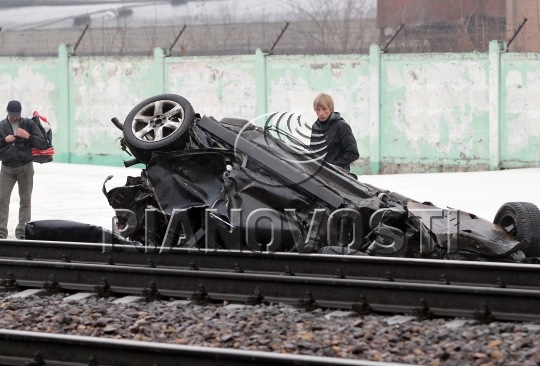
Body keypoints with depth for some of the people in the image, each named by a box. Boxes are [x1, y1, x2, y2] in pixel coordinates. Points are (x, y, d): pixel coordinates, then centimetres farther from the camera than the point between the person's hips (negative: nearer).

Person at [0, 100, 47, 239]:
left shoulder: (29, 124, 1)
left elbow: (43, 144, -3)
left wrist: (28, 136, -17)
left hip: (25, 167, -1)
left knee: (25, 200, 2)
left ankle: (22, 232, 7)